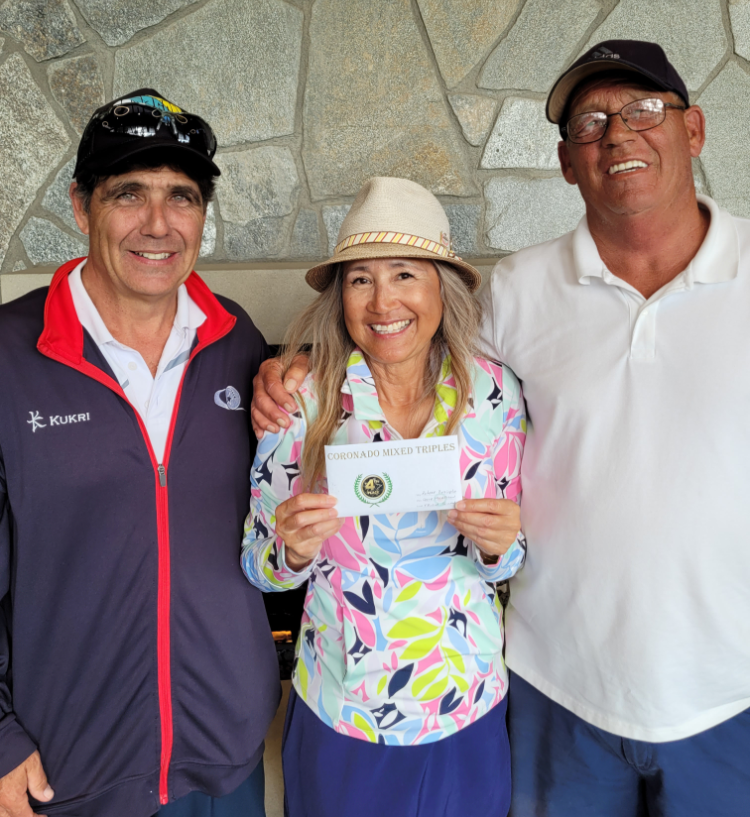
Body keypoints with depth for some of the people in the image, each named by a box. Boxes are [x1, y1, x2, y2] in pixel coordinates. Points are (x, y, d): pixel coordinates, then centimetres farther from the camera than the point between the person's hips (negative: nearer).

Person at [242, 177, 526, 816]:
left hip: (466, 710, 1)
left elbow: (507, 562, 2)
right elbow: (262, 570, -5)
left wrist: (498, 544, -20)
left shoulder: (495, 391, -9)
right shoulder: (304, 398, -13)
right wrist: (295, 549, -25)